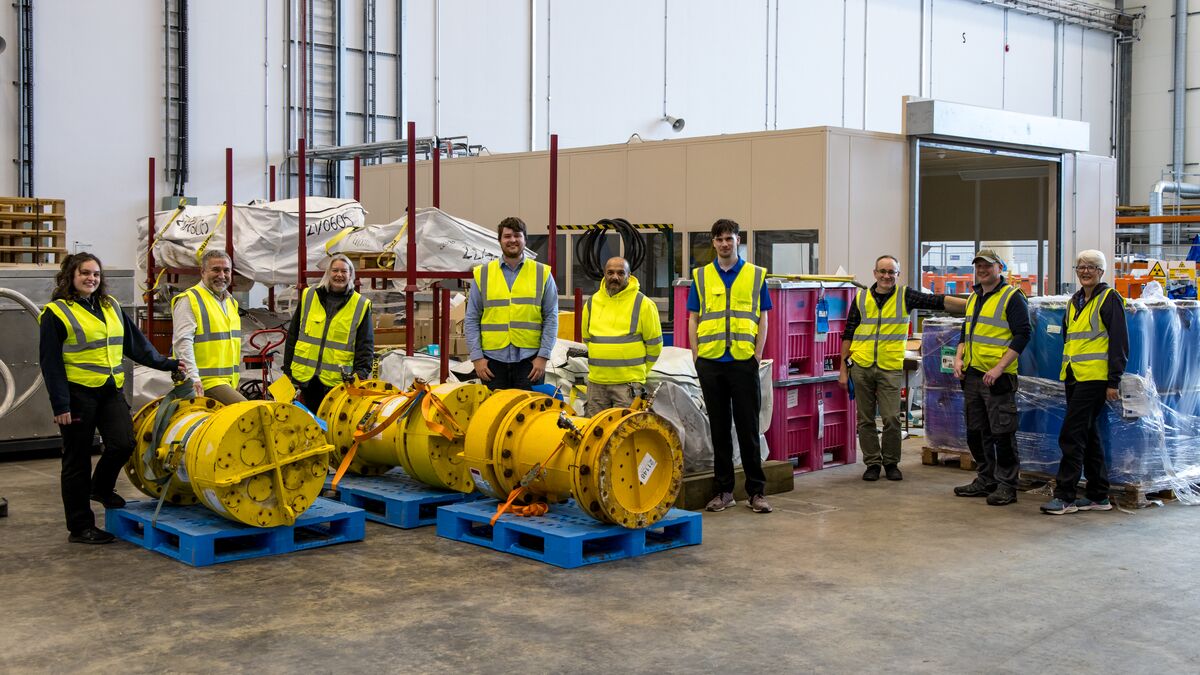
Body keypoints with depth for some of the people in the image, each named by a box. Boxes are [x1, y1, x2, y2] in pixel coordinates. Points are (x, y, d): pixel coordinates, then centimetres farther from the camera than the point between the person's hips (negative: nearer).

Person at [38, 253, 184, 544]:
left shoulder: (111, 306, 14)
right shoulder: (56, 313, -4)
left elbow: (135, 341, 19)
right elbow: (51, 363, -6)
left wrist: (165, 363, 13)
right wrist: (60, 405, -11)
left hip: (110, 391, 5)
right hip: (78, 393, -5)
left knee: (123, 443, -13)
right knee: (78, 460, 3)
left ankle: (102, 487, 20)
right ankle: (80, 526, 16)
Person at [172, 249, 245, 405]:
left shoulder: (231, 302, 21)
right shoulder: (189, 300, -5)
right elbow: (182, 342, -14)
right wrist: (193, 379, -22)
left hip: (229, 383, 8)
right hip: (206, 382, -8)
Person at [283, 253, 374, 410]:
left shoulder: (361, 305, 3)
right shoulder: (308, 296, 8)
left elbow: (366, 345, 3)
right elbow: (293, 335, 12)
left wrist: (361, 373, -9)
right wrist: (288, 368, 9)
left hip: (339, 379, -2)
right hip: (306, 376, 3)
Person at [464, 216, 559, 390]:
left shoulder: (542, 274, 6)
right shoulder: (482, 274, 8)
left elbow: (551, 318, 4)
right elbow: (471, 319, 7)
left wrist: (543, 356, -5)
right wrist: (476, 357, -2)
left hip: (529, 358, -1)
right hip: (493, 358, 1)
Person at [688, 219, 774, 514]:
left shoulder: (756, 275, 6)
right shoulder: (700, 276, 8)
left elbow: (762, 319, 6)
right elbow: (693, 319, 8)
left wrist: (757, 355, -4)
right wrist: (697, 357, 0)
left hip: (743, 362, -1)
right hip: (711, 363, 1)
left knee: (748, 428, 1)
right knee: (719, 428, 8)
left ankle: (756, 491, 8)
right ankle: (724, 490, 16)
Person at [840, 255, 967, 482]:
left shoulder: (905, 296, 3)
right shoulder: (861, 298, 6)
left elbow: (938, 302, -7)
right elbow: (848, 334, 9)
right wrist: (843, 368, 6)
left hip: (890, 368, -1)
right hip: (861, 367, 1)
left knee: (892, 418, -4)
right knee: (866, 419, 6)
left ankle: (891, 462, 14)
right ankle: (872, 463, 17)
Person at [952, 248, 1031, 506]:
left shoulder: (1012, 297, -8)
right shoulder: (974, 298, 17)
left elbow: (1022, 335, -14)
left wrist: (999, 367, -20)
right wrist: (959, 358, 7)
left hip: (998, 377, -8)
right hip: (972, 375, 8)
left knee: (1002, 433, -5)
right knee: (976, 432, 13)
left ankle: (1006, 486, 3)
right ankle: (985, 481, 25)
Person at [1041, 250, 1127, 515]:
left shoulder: (1110, 299, -5)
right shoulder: (1075, 301, 17)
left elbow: (1119, 343, -9)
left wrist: (1114, 382, -13)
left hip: (1095, 378, -8)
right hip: (1073, 377, 8)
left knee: (1071, 435, -11)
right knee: (1088, 434, 12)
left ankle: (1064, 496, -8)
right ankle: (1098, 496, 20)